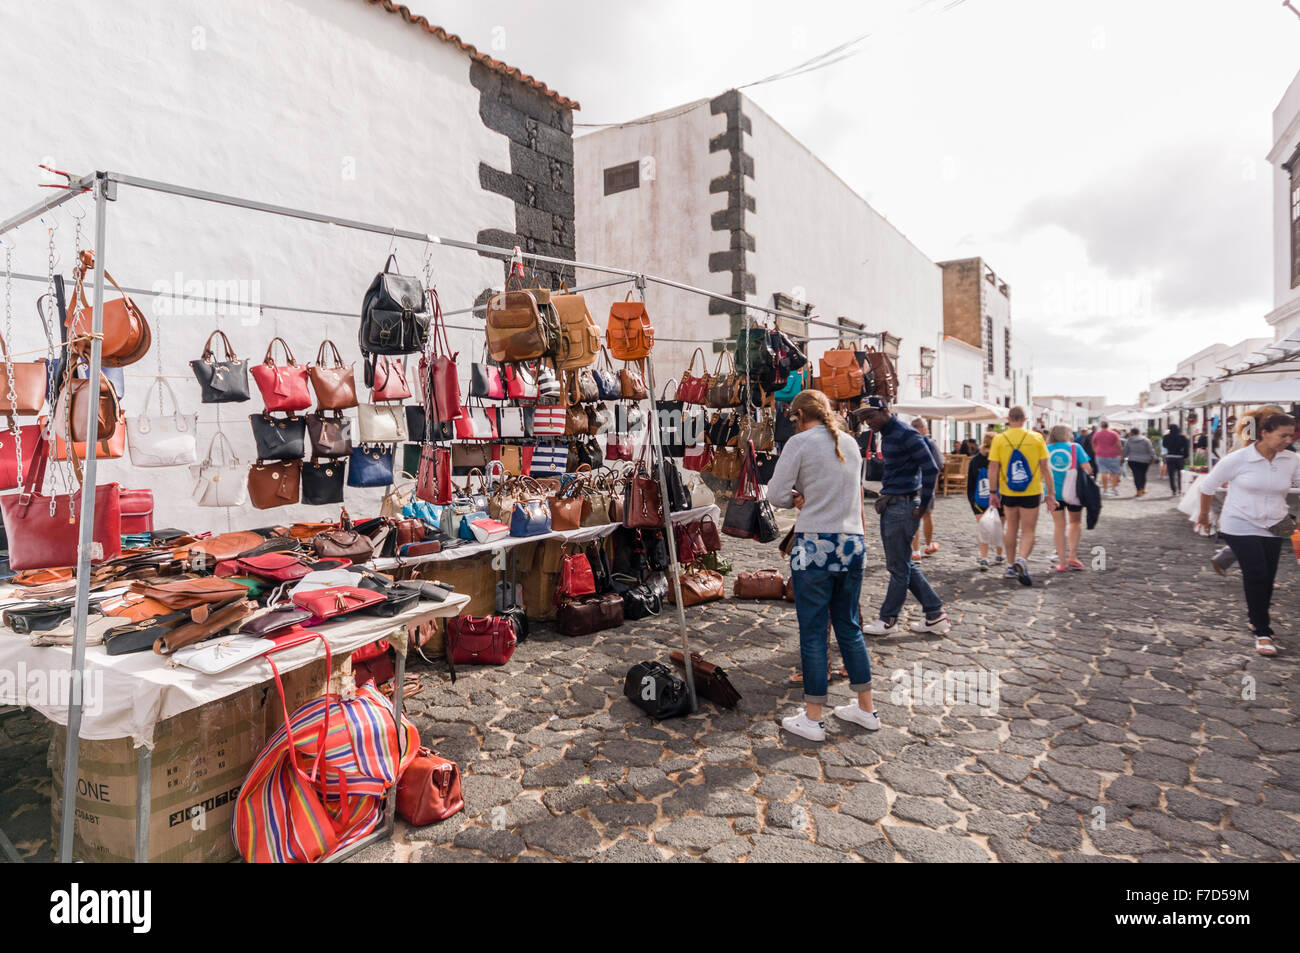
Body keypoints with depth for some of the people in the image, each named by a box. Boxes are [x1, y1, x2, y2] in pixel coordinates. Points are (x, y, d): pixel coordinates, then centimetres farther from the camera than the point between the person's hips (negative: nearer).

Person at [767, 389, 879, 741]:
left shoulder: (800, 442, -7)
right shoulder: (851, 443, 12)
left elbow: (776, 495, -12)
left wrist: (799, 497, 8)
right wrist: (811, 497, 6)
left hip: (814, 546, -6)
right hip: (853, 544, 6)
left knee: (812, 632, 3)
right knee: (849, 627, 18)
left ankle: (812, 719, 13)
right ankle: (866, 709, 28)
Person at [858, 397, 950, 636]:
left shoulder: (905, 434, -15)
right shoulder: (887, 434, 14)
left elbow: (931, 469, -18)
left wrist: (924, 504, -15)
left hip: (903, 506, -10)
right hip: (890, 505, 10)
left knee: (899, 567, 1)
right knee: (904, 565, 14)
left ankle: (888, 620, 12)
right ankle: (935, 615, 21)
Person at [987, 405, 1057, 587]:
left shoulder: (999, 439, -4)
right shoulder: (1036, 438, -4)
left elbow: (993, 469, -6)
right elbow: (1045, 469, -3)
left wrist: (993, 492, 2)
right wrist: (1051, 493, 3)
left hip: (1008, 493, 1)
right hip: (1031, 493, -1)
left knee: (1011, 528, 17)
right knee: (1028, 531, 5)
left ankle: (1011, 567, 24)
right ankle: (1022, 560, -21)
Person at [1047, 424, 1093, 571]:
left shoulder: (1046, 449, 3)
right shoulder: (1075, 447, -3)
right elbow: (1087, 468, -9)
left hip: (1053, 492, 1)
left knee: (1059, 525, 8)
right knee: (1075, 522, 19)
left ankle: (1062, 562, 7)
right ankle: (1072, 556, 11)